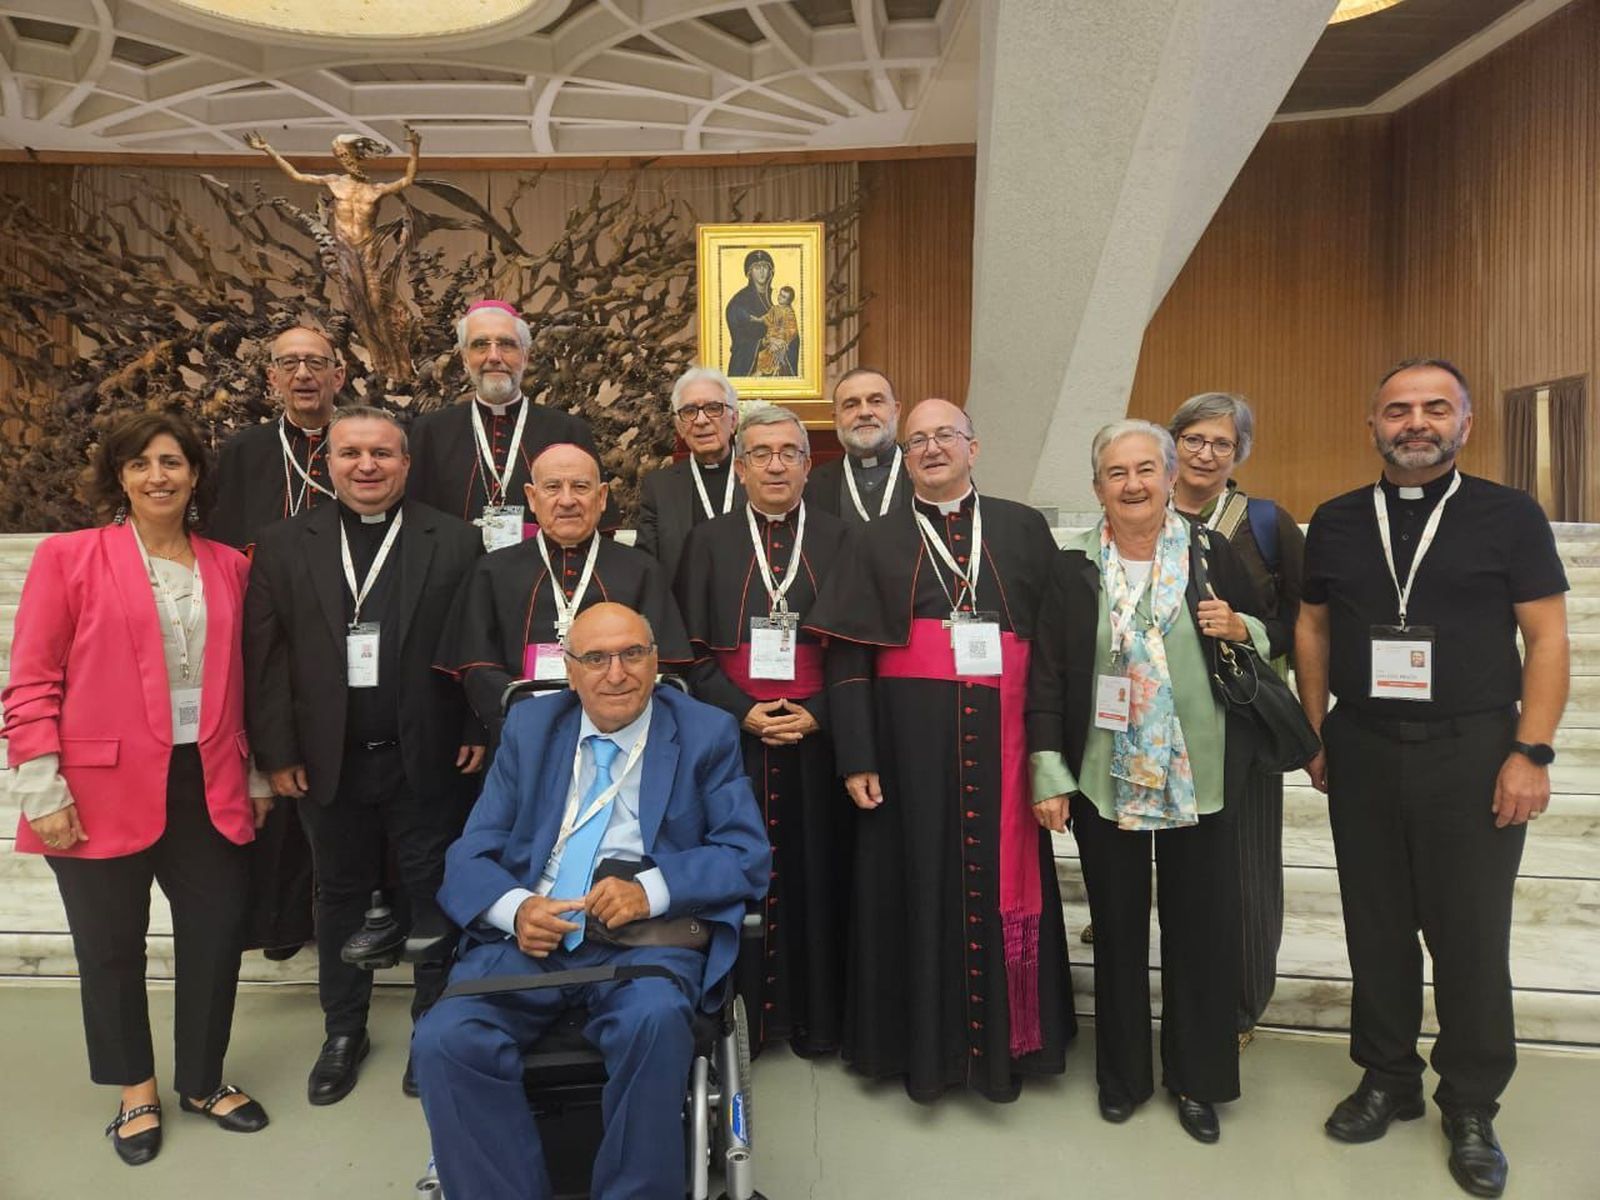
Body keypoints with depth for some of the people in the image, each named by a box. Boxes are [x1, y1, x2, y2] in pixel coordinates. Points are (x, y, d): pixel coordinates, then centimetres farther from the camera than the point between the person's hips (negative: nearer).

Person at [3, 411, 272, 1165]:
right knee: (113, 946, 13)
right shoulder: (68, 558, -4)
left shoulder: (228, 566, 7)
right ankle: (135, 1090, 35)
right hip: (104, 789, -3)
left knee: (218, 933, 9)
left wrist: (256, 772, 12)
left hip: (207, 785, 3)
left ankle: (203, 1081, 32)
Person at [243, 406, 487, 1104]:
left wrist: (479, 732, -7)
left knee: (435, 896, 10)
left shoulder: (455, 543, -2)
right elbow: (265, 656, 1)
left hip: (428, 759, -2)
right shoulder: (285, 547, 3)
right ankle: (344, 1031, 35)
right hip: (328, 761, 2)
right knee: (341, 896, 16)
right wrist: (276, 751, -2)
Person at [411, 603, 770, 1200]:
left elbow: (746, 855, -2)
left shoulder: (707, 733, 6)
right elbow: (471, 854, 8)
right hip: (530, 934, 3)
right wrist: (515, 908, -14)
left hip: (645, 939, -2)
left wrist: (650, 890, -18)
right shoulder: (528, 726, 13)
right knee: (443, 1039, -24)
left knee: (655, 1023, -33)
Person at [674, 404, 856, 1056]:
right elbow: (692, 647, 2)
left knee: (816, 869, 5)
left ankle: (816, 1016, 19)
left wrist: (815, 713, -11)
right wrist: (744, 712, -11)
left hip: (816, 737, 0)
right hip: (733, 734, 0)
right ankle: (740, 1014, 19)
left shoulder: (839, 539, 6)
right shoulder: (709, 541, 7)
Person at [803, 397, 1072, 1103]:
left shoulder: (1023, 530, 9)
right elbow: (848, 658, 3)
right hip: (913, 742, 0)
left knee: (999, 884, 6)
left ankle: (1001, 1044, 23)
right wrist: (857, 757, -5)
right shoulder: (878, 544, 8)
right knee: (919, 886, 6)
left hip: (1001, 740, 1)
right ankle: (924, 1046, 21)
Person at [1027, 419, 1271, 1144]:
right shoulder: (1071, 569, 0)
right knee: (1118, 928, 12)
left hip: (1199, 779, 1)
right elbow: (1045, 677, -2)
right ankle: (1123, 1074, 31)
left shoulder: (1214, 556, 2)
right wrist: (1048, 776, -6)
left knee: (1201, 928, 9)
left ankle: (1198, 1080, 29)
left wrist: (1239, 629, -11)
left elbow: (1269, 640, 12)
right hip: (1104, 780, 0)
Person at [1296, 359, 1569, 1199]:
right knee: (1376, 928, 12)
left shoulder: (1509, 516, -2)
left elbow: (1547, 637, -4)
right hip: (1361, 752, 3)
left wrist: (1532, 751, -11)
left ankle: (1472, 1110, 23)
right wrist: (1316, 737, 7)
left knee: (1472, 937, 6)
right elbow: (1312, 631, 11)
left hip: (1473, 752, -2)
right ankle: (1388, 1081, 29)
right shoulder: (1335, 522, 6)